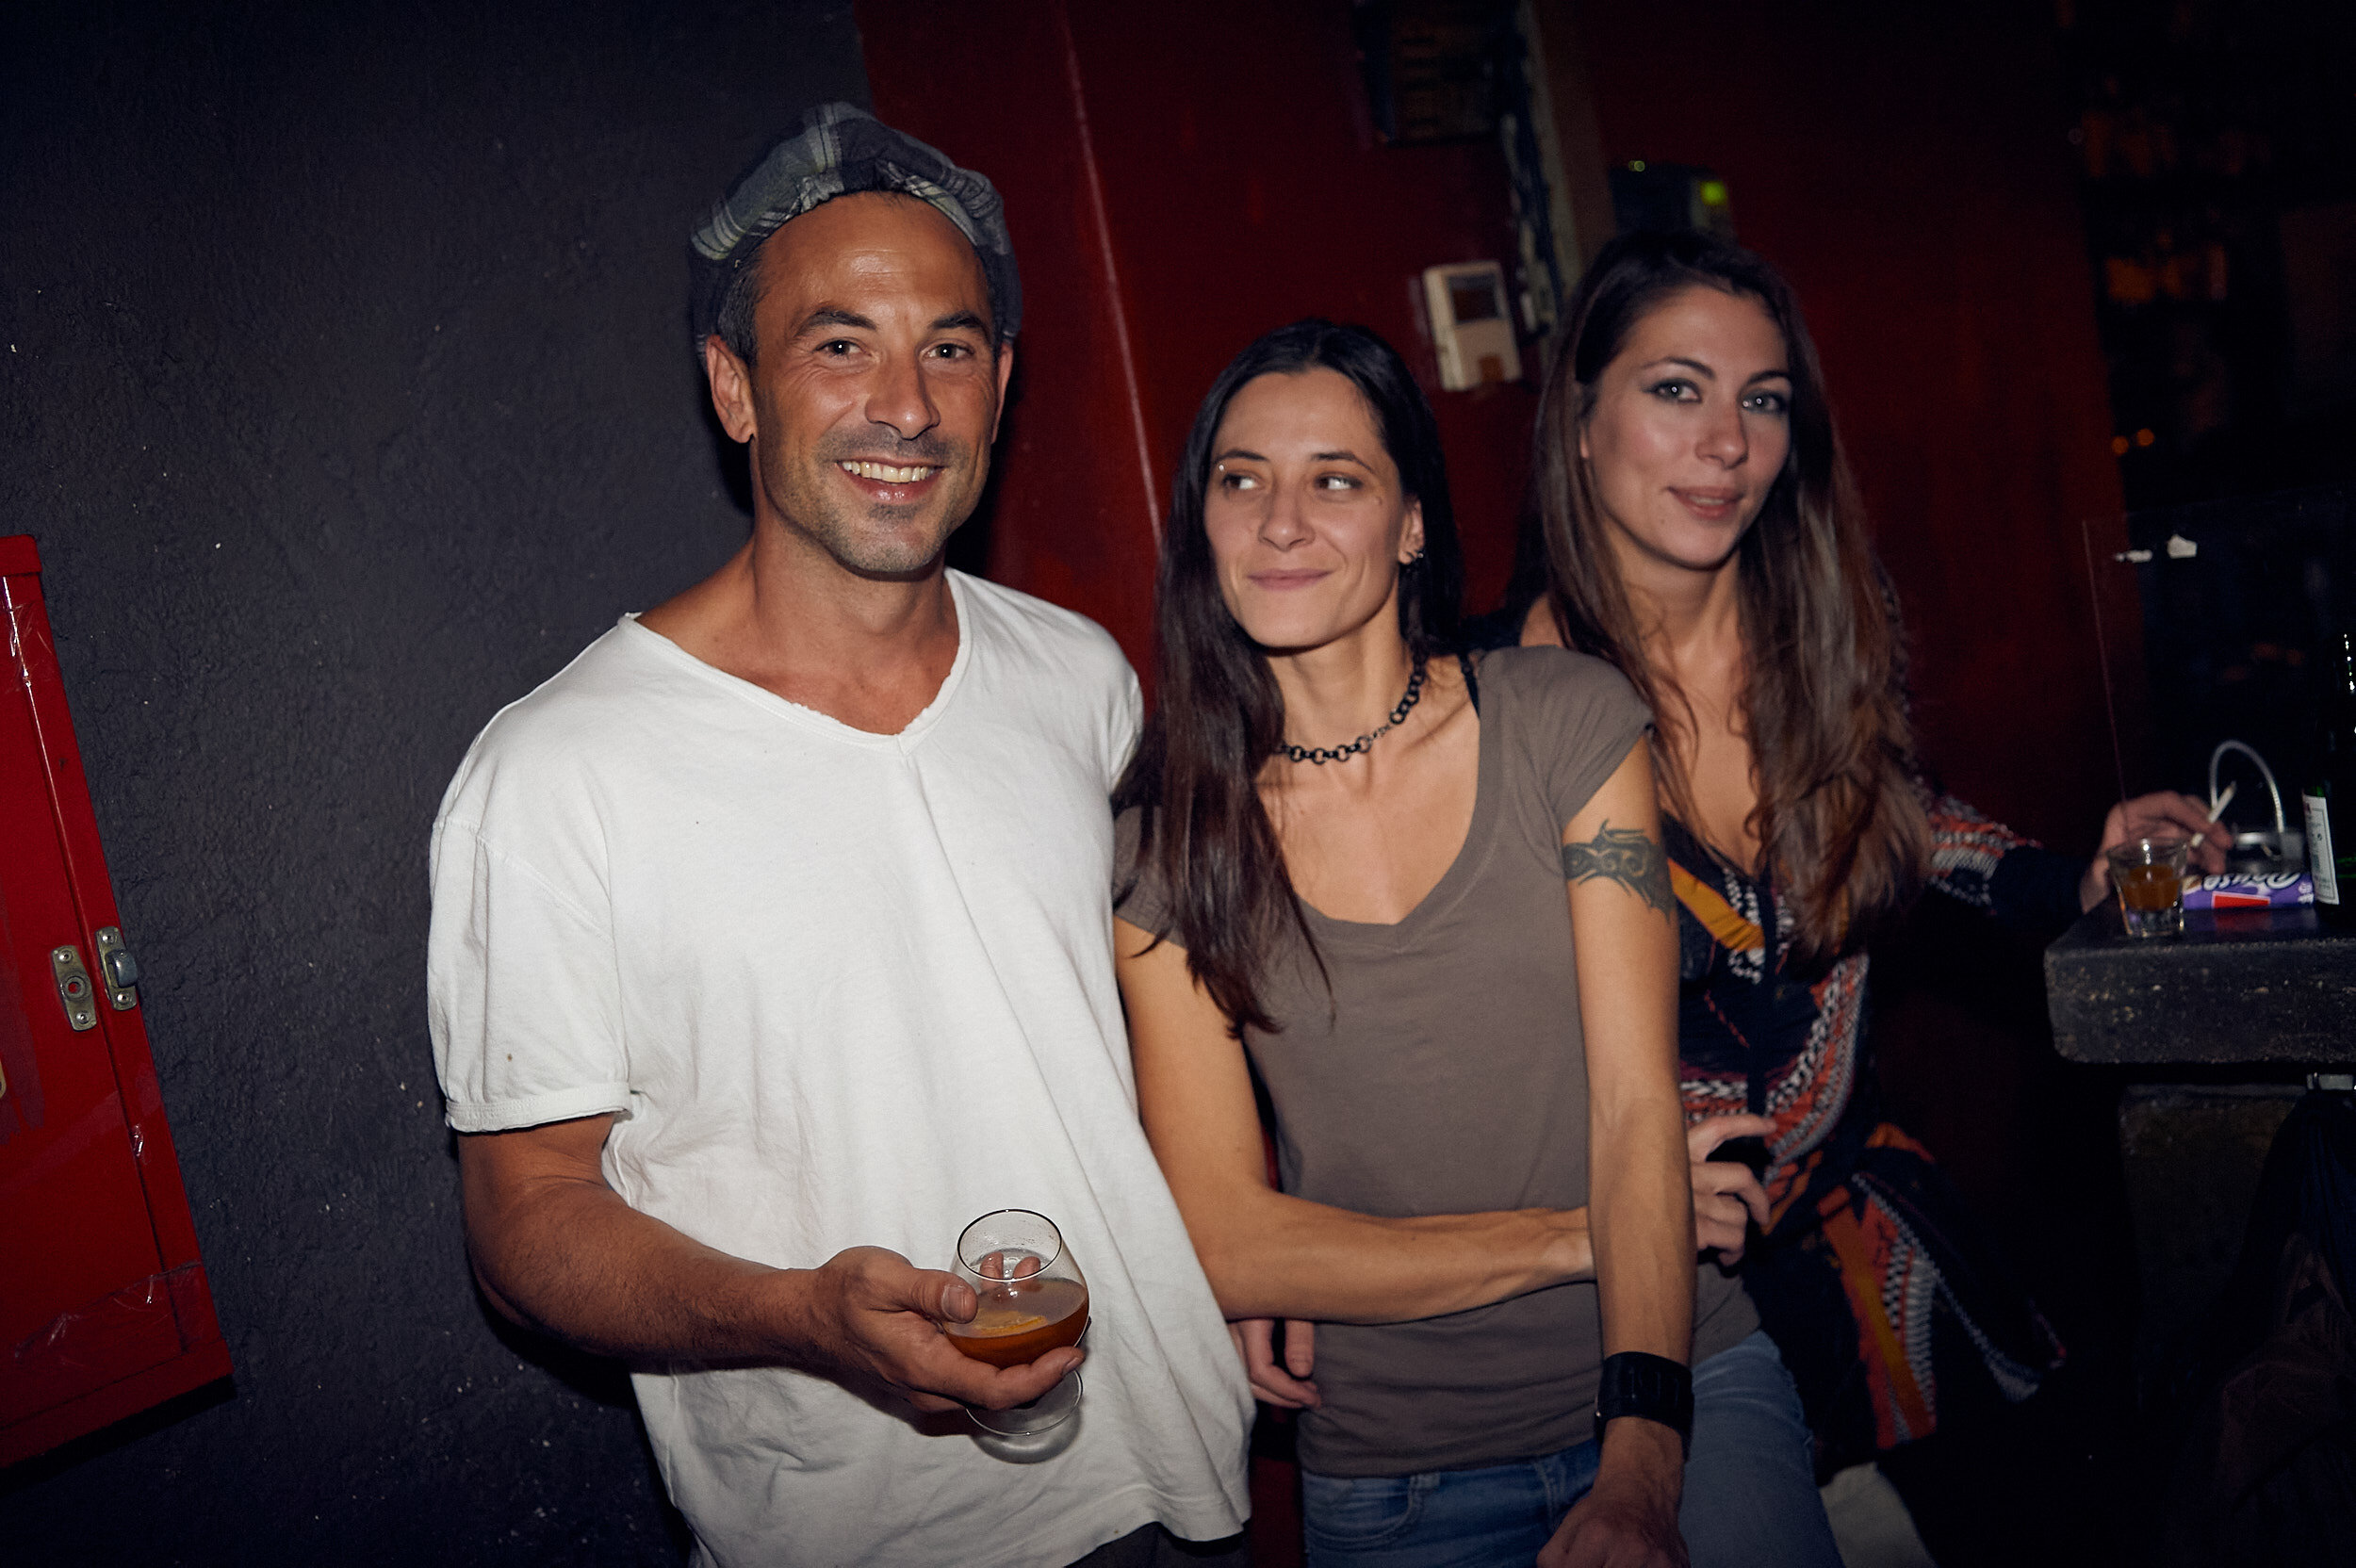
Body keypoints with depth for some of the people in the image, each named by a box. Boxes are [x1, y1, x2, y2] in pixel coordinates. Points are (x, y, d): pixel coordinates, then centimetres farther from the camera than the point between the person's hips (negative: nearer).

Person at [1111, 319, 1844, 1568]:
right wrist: (1573, 1237, -11)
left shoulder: (1566, 722, -5)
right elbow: (1228, 1245, -8)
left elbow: (1639, 1108, -10)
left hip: (1683, 1392, 0)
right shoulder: (1162, 846, -5)